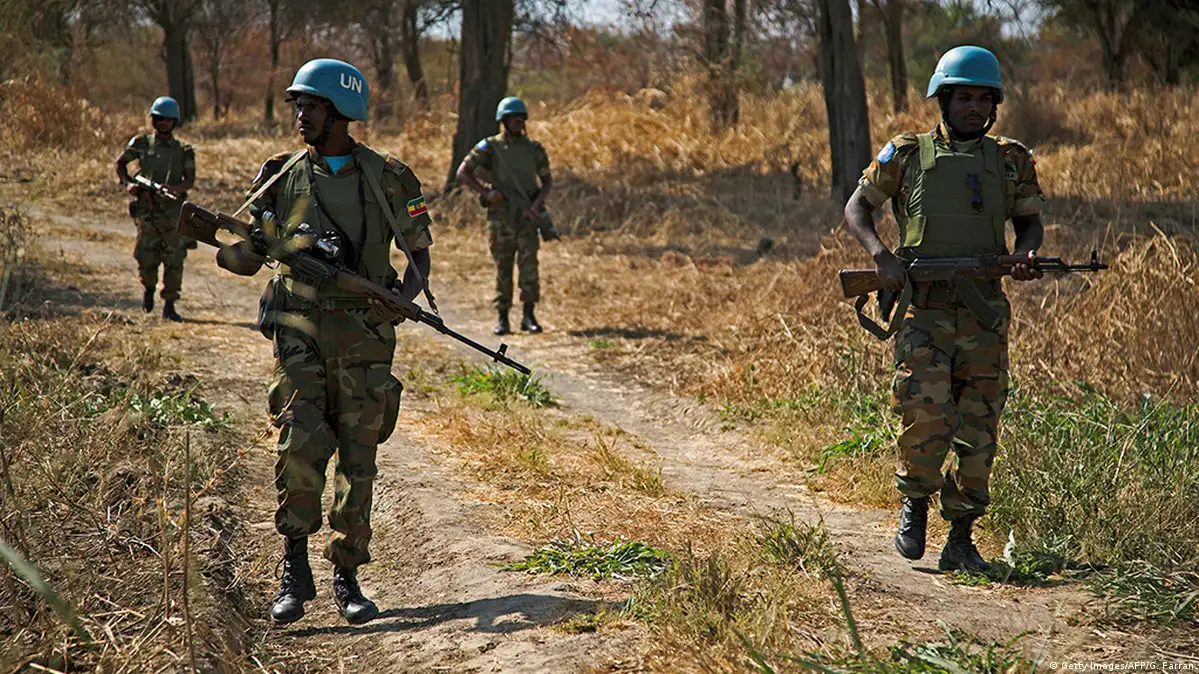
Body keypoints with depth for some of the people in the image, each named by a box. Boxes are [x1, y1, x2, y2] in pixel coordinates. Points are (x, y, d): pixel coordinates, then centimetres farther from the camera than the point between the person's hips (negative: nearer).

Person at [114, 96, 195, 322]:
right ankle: (149, 289, 31)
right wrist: (127, 183, -1)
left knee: (174, 260, -5)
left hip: (173, 212, 0)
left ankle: (169, 305, 3)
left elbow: (190, 181, -2)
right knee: (147, 258, 0)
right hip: (147, 210, 0)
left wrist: (173, 188, -22)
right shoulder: (142, 143, 7)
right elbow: (120, 163, 17)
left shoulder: (183, 150, 7)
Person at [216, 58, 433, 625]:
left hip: (365, 334, 0)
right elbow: (245, 259, 11)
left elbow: (419, 251, 13)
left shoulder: (387, 178, 4)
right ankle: (294, 572, -2)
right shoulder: (281, 178, 7)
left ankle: (346, 578, 13)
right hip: (299, 329, 0)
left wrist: (405, 295, -7)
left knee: (358, 457, 2)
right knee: (300, 444, -14)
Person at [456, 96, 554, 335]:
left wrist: (538, 202, -7)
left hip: (527, 216, 1)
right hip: (501, 215, -1)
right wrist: (486, 193, -12)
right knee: (503, 268, 3)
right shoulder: (489, 147, 1)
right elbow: (462, 173, 0)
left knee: (529, 263, -11)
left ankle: (529, 316, -10)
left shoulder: (534, 148, 7)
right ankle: (502, 318, 10)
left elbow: (548, 181, 12)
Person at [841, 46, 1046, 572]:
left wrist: (1026, 254, -4)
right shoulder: (907, 156, 4)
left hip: (984, 313, 3)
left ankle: (960, 539, 15)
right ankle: (915, 502, 9)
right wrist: (881, 256, -7)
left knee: (978, 429, 3)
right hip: (923, 307, -3)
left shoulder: (1012, 162, 10)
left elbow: (1030, 221, 19)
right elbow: (857, 207, 11)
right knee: (929, 415, -18)